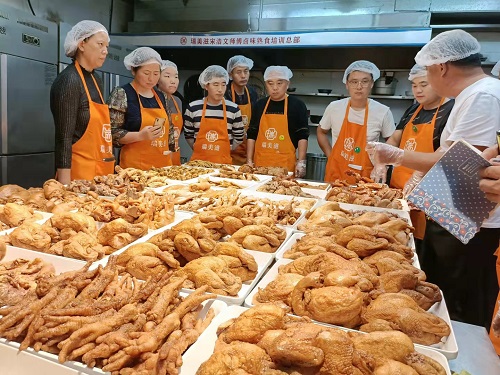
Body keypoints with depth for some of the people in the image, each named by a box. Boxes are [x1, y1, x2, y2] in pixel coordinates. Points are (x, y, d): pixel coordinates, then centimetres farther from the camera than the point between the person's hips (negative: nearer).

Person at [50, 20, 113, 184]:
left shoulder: (96, 80, 12)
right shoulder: (69, 80, -11)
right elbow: (64, 138, -16)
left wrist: (112, 166, 14)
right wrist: (65, 184, -18)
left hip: (102, 171, 8)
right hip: (80, 171, -8)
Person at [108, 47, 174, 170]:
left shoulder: (160, 96, 12)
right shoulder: (121, 94, -5)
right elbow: (111, 133, -9)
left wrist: (171, 151, 15)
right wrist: (140, 136, -21)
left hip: (163, 164, 5)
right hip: (134, 166, -5)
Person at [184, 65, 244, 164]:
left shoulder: (233, 109, -2)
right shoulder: (193, 108, -1)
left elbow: (239, 137, 6)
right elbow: (188, 135, 9)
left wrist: (224, 151, 6)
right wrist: (200, 151, 7)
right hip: (198, 160, 0)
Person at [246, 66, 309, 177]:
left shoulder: (297, 105, 1)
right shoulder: (259, 105, 10)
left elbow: (302, 136, -1)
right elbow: (251, 135, 12)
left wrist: (301, 162, -9)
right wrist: (249, 161, 7)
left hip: (286, 165, -3)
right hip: (260, 164, 3)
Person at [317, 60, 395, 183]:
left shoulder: (383, 112, -6)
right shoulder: (334, 107, -4)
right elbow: (321, 132, 12)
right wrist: (330, 157, 4)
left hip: (366, 177, -1)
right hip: (335, 174, 1)